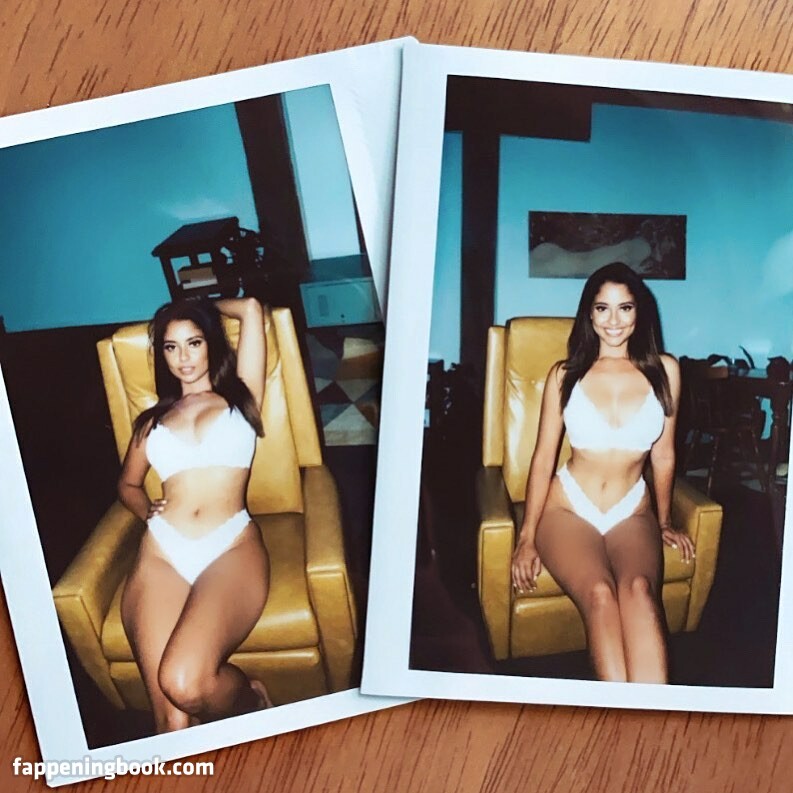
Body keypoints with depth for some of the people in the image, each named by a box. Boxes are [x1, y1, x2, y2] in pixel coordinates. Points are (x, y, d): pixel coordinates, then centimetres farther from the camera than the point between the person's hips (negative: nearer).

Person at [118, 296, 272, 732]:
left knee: (184, 684, -25)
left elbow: (251, 308, 12)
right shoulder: (153, 419, 25)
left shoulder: (240, 395, 16)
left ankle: (252, 699, 6)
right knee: (170, 719, -19)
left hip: (230, 547, -2)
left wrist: (206, 305, 31)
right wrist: (147, 510, 15)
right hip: (161, 553, 3)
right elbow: (127, 484, 37)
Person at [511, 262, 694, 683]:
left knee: (639, 588, -31)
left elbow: (663, 455, 13)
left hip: (632, 513, 1)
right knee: (599, 593, -30)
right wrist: (527, 537, -5)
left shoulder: (664, 370, 4)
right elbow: (543, 457, 1)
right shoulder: (565, 375, 1)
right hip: (568, 508, -1)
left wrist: (665, 521, 20)